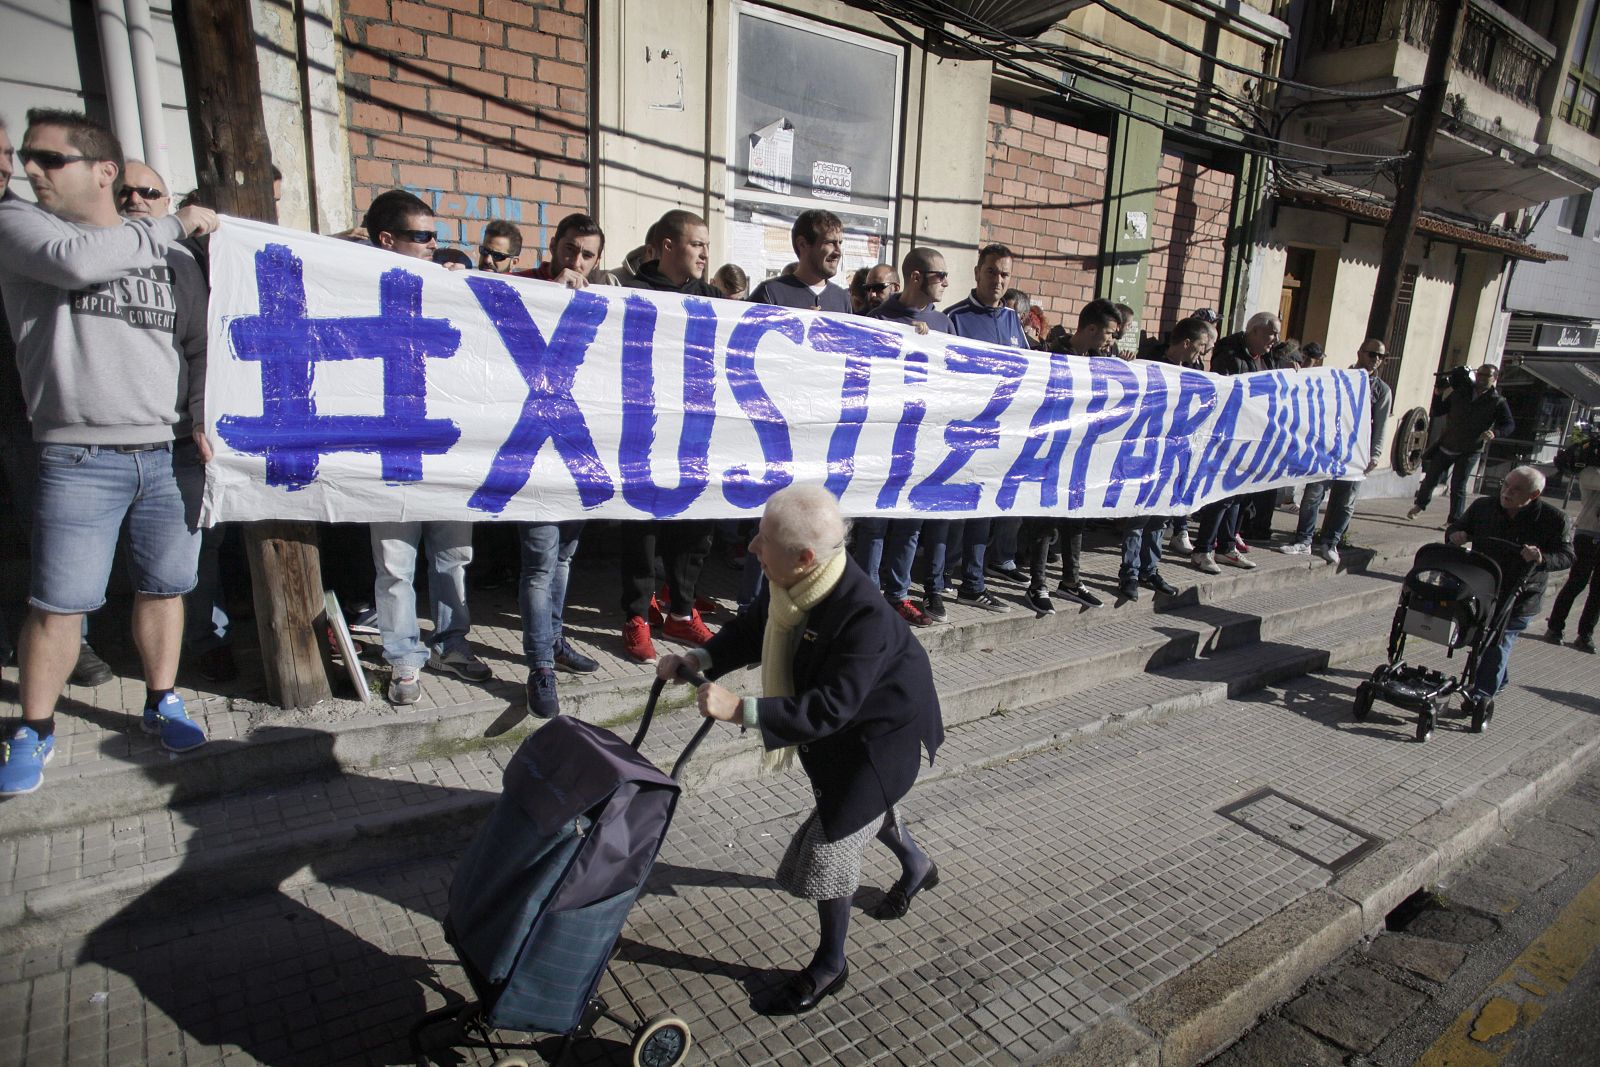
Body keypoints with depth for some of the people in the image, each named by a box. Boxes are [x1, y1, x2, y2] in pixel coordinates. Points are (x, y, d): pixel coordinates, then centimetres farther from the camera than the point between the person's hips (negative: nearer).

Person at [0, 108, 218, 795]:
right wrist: (172, 224, -4)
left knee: (164, 587, 9)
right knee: (57, 603, 0)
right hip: (78, 459, -2)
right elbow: (76, 260, -16)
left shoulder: (174, 259, 10)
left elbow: (198, 349, 13)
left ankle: (161, 704, 25)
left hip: (170, 455, 2)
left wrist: (201, 420, 0)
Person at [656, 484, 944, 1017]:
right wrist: (698, 660, -16)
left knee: (831, 840, 0)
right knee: (869, 804, 30)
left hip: (882, 733, -8)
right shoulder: (791, 583, -18)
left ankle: (829, 965, 26)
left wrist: (741, 709, -43)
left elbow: (830, 709, -38)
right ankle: (916, 867, 62)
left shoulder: (865, 616, -41)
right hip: (839, 728, 8)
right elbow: (754, 628, -2)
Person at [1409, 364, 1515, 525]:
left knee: (1458, 486, -4)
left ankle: (1454, 520, 5)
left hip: (1469, 452, -3)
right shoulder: (1460, 393, 3)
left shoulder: (1498, 402, -5)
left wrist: (1495, 433, -31)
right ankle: (1420, 505, 33)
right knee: (1431, 478, 11)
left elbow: (1510, 424, -11)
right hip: (1446, 445, 3)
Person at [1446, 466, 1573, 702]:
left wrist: (1542, 558, -30)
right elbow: (1457, 527, 12)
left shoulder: (1555, 519, -10)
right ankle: (1497, 681, 41)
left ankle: (1480, 696, 2)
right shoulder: (1482, 506, -3)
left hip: (1520, 596, -4)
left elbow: (1567, 556, -8)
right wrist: (1455, 535, -13)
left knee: (1499, 642, -6)